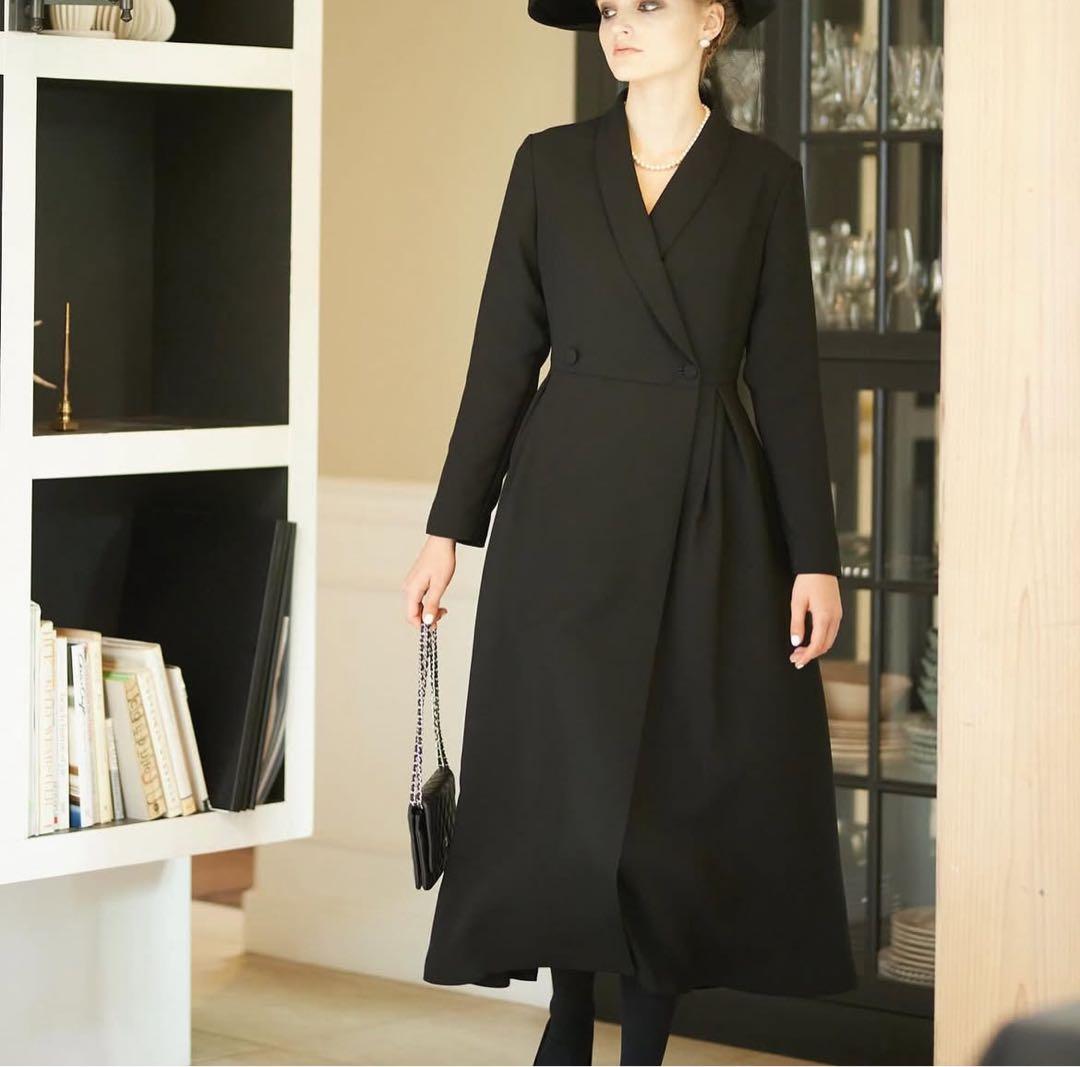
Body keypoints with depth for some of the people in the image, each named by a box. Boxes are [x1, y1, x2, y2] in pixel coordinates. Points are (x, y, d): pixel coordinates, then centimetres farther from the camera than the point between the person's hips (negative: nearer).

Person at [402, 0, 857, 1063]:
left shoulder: (762, 177, 4)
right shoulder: (551, 163, 5)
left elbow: (786, 375, 2)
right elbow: (503, 351, 5)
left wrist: (816, 556, -3)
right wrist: (449, 528, 1)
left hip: (706, 512, 0)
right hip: (567, 505, 0)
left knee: (690, 785, 1)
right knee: (566, 777, 1)